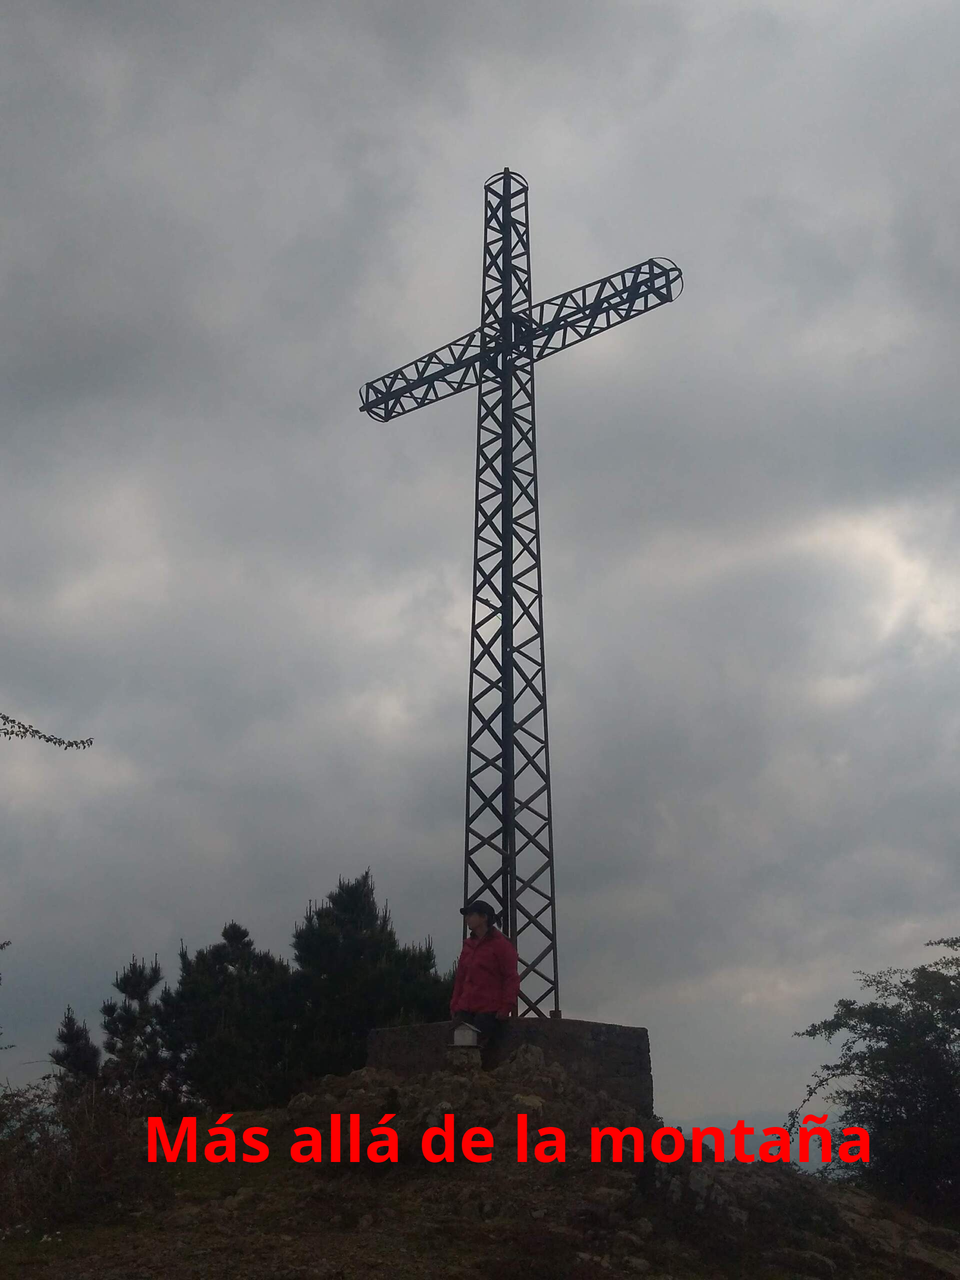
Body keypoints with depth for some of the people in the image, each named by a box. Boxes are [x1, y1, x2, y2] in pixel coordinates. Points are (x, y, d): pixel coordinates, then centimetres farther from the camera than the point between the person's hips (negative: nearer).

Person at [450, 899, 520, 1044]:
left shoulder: (501, 944, -2)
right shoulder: (468, 945, 19)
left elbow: (511, 978, -5)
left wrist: (506, 1007, -12)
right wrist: (454, 1005, 14)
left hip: (489, 1010, -6)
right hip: (466, 1009, 6)